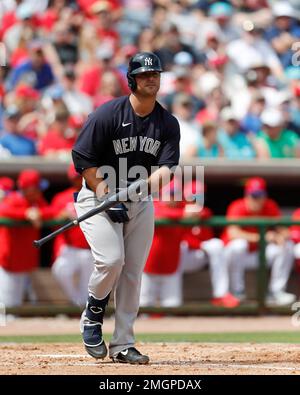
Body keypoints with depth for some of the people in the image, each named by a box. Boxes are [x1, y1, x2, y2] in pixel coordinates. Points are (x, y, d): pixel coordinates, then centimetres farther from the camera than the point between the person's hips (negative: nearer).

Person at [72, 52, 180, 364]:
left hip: (140, 203, 4)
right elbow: (83, 159, -13)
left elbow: (167, 165, -8)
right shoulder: (108, 114, -15)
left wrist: (158, 177, -33)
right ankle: (92, 316, 6)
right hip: (98, 197, -4)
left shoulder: (168, 124, -1)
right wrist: (108, 198, -18)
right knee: (111, 259, -22)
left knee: (133, 272, 2)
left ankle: (122, 345, 8)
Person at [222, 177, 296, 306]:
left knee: (287, 245, -13)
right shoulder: (238, 207, -19)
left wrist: (281, 236, -36)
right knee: (239, 244, -36)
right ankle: (237, 293, -21)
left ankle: (276, 292, -11)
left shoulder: (270, 206, -5)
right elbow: (233, 233, -36)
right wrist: (261, 237, -47)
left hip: (260, 254, 4)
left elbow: (283, 229, -9)